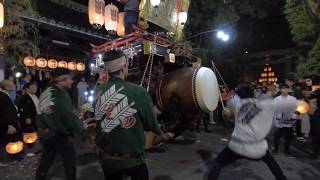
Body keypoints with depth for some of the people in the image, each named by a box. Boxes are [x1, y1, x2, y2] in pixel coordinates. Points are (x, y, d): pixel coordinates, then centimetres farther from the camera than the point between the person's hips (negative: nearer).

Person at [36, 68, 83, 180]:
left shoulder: (46, 92, 2)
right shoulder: (61, 96, -22)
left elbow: (42, 112, 10)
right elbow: (69, 117, -24)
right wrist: (80, 127, -10)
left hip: (43, 132, 8)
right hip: (57, 134, -8)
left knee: (47, 156, 25)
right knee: (69, 157, 9)